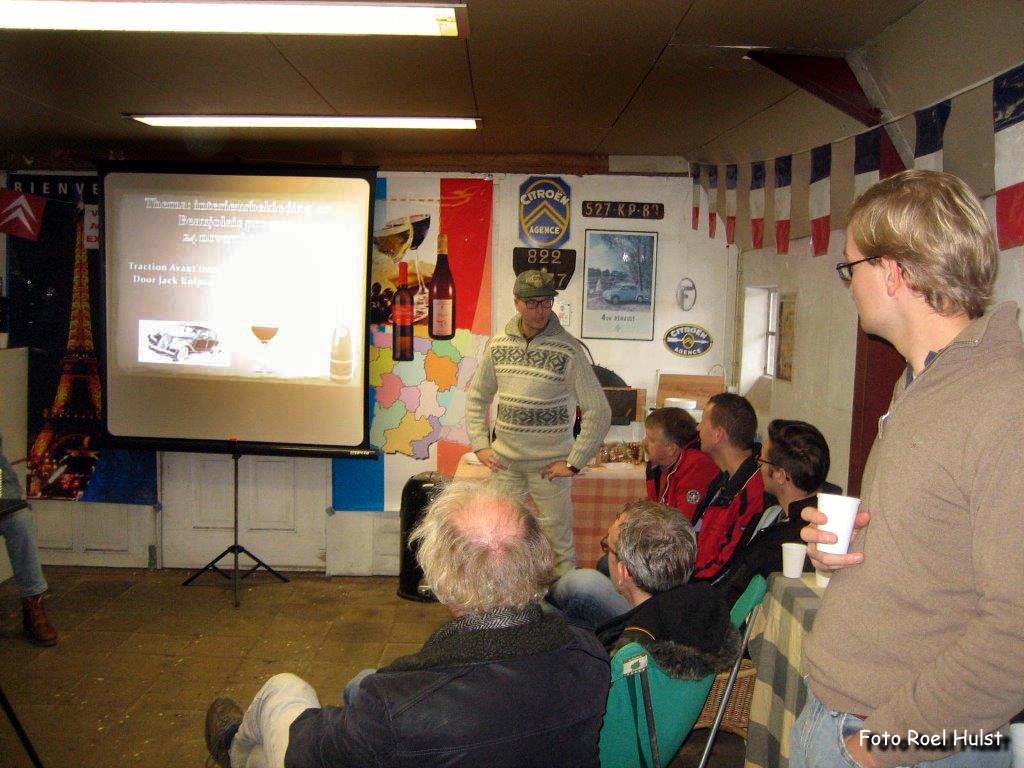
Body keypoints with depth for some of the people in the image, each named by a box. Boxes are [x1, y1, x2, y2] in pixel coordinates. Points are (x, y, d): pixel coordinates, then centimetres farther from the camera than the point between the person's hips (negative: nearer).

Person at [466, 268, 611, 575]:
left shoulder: (568, 350, -11)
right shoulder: (497, 344, 2)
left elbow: (599, 411, -12)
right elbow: (477, 397, 14)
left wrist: (574, 462, -12)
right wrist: (480, 444, 4)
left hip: (549, 463, -4)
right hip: (504, 459, 4)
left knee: (559, 540, 5)